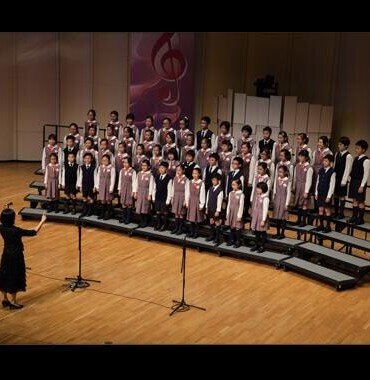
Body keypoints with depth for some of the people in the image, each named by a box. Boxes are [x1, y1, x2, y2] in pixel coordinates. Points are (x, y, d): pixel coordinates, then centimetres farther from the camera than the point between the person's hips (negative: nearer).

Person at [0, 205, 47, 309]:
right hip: (15, 256, -7)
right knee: (15, 276, 6)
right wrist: (42, 221, -10)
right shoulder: (16, 230, -27)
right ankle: (13, 301, 16)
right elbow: (33, 232, -20)